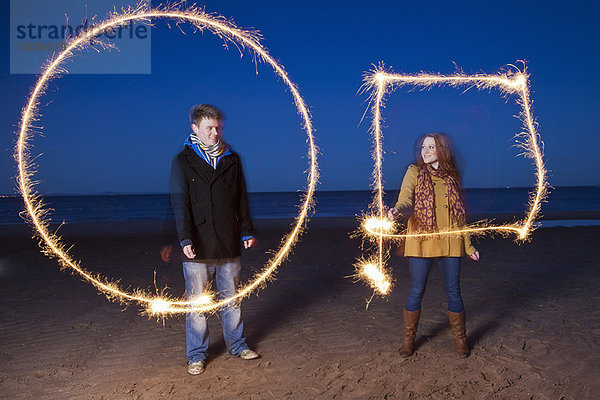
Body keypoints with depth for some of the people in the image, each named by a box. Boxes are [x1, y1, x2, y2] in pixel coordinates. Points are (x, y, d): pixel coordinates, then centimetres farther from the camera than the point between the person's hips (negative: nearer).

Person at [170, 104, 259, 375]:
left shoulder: (231, 159, 11)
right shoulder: (182, 161, 1)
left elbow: (241, 199, 15)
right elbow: (180, 203, -6)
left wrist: (247, 231, 11)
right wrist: (185, 239, -15)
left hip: (229, 243, 3)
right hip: (198, 246, -3)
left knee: (231, 298, 14)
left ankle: (236, 345, 30)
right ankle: (197, 355, 20)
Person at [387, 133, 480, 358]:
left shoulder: (451, 177, 12)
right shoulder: (415, 172, 4)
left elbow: (459, 215, 17)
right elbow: (406, 199, -11)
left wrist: (469, 247, 17)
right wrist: (398, 210, -36)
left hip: (450, 243, 3)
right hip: (421, 241, -2)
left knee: (453, 292, 7)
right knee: (416, 292, 2)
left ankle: (460, 340, 24)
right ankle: (408, 340, 18)